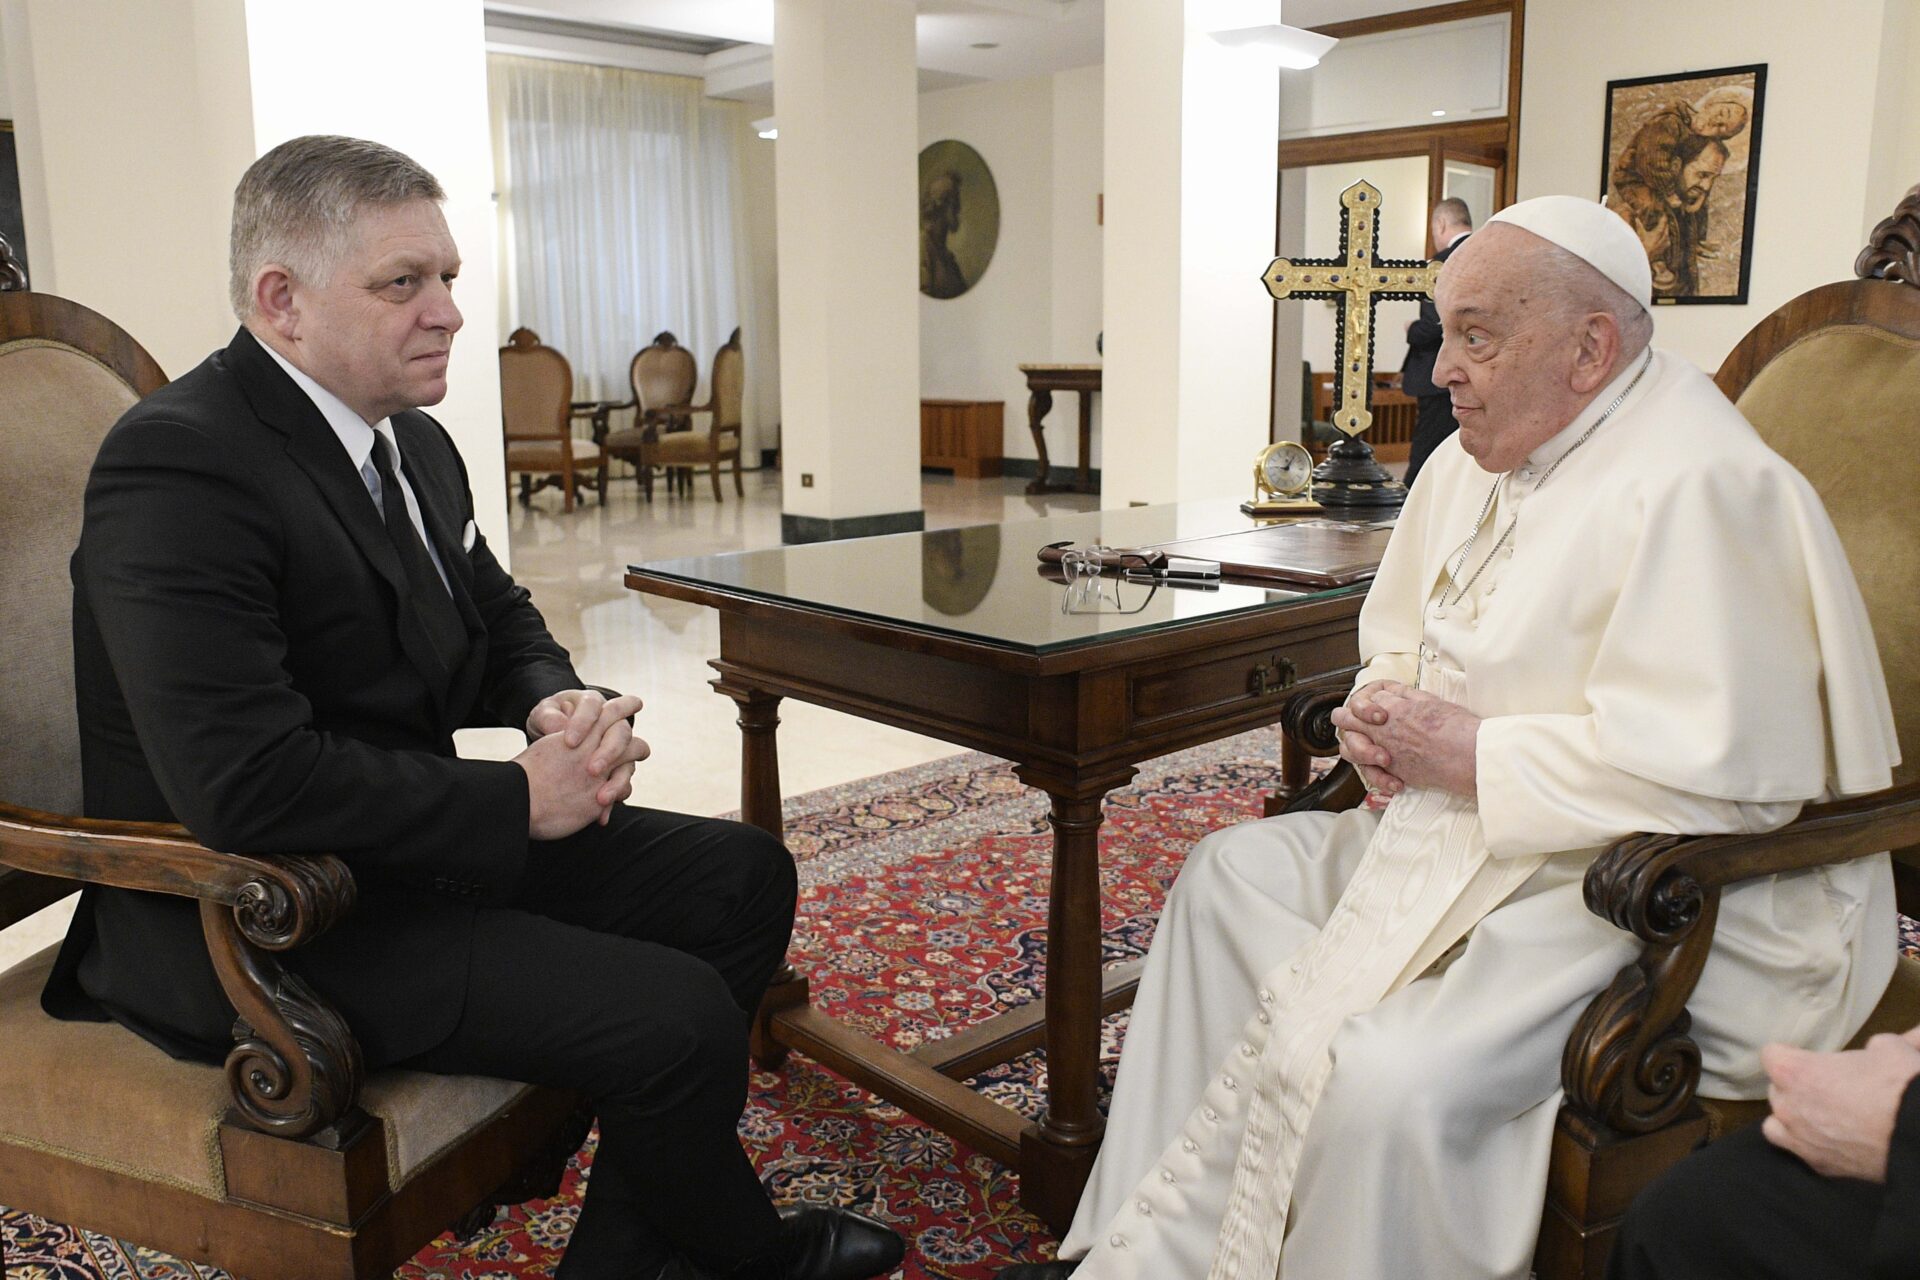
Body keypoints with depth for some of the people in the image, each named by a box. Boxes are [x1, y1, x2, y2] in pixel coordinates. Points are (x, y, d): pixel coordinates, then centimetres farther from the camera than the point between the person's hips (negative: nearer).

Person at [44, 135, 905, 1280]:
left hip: (417, 842, 10)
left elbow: (502, 622, 19)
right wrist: (520, 799, -22)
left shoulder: (415, 443, 7)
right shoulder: (179, 465, -21)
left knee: (746, 874, 5)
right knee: (678, 1015, -21)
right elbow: (246, 784, -30)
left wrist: (562, 706, -6)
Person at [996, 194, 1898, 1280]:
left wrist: (1476, 756, -21)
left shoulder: (1696, 488, -22)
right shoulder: (1476, 460, 9)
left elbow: (1721, 768, -31)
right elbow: (1404, 640, 24)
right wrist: (1382, 706, 0)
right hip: (1476, 832, 10)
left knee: (1390, 1080, -30)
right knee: (1232, 875, 10)